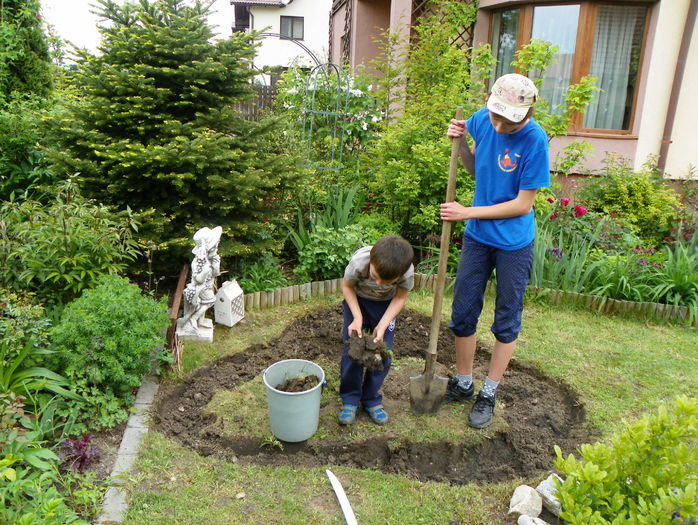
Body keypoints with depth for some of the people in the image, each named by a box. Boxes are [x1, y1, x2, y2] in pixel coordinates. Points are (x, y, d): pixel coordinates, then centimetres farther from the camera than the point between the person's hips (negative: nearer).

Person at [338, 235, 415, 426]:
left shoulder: (407, 272, -34)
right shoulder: (359, 262, -38)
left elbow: (399, 298, -15)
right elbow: (347, 286, -17)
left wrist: (382, 326, -26)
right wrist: (357, 317, -26)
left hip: (386, 304, 1)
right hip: (357, 299, -1)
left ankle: (372, 400, 17)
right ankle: (350, 399, 13)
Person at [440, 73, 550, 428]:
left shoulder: (534, 139, -21)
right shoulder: (482, 120, -7)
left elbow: (523, 204, -18)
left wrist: (468, 213, -18)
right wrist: (460, 143, -9)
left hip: (514, 243, -5)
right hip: (477, 237, 5)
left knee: (507, 320, 10)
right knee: (463, 313, 11)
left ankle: (488, 395, 26)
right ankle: (462, 384, 31)